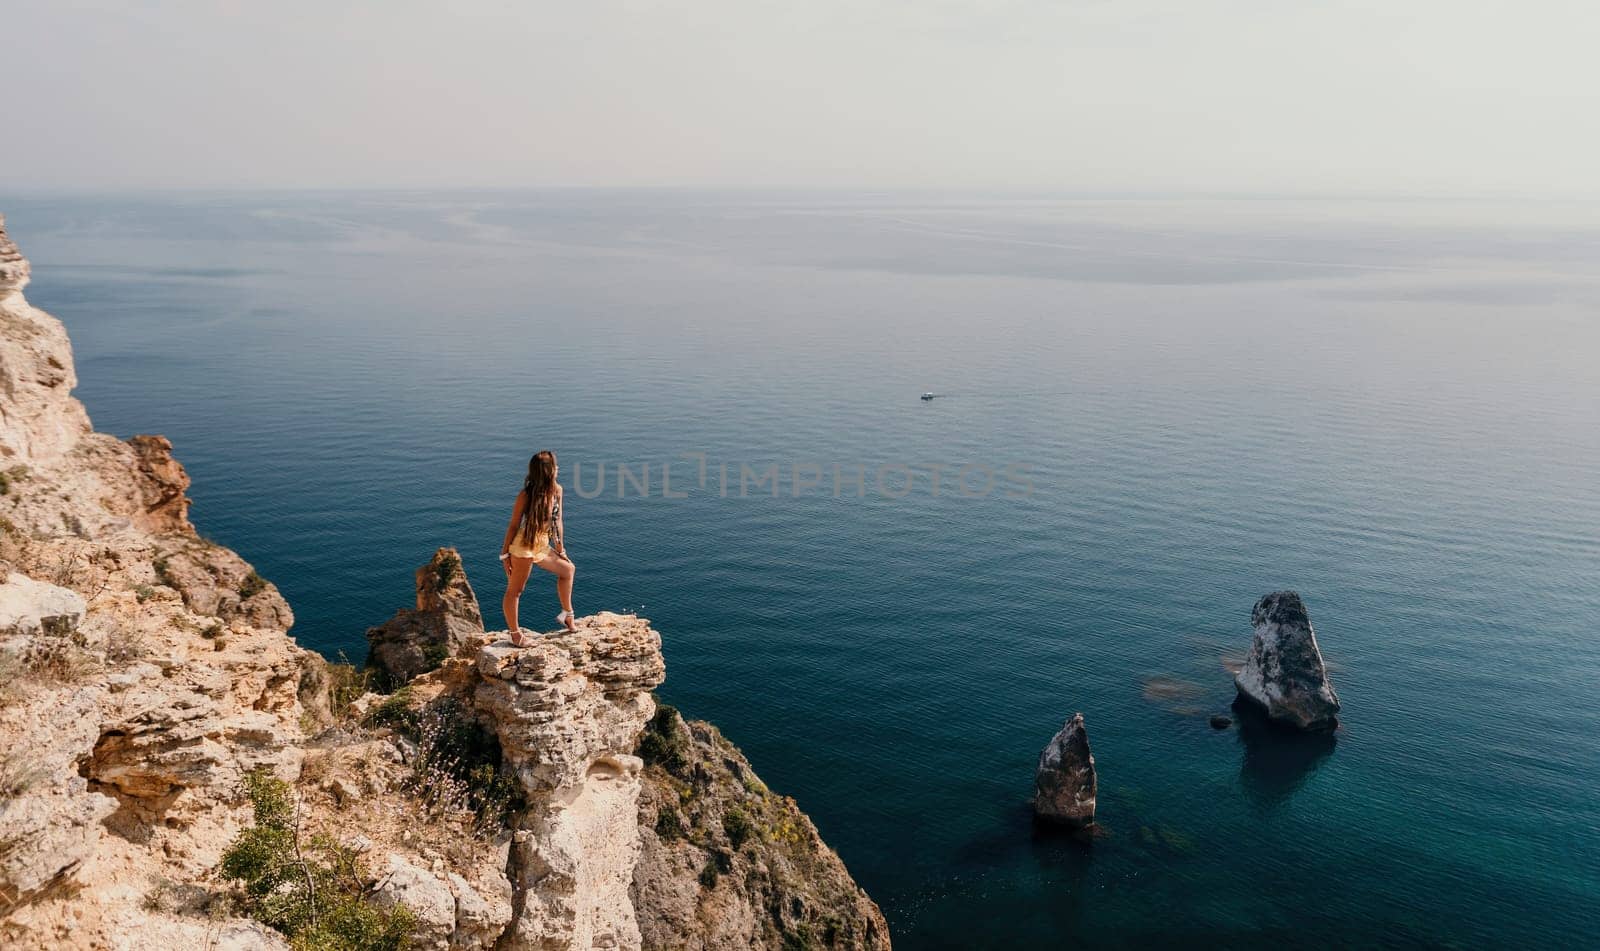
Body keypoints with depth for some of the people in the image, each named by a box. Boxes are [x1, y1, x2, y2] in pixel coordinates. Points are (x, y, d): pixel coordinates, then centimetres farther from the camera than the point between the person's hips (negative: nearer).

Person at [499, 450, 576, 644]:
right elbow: (513, 525, -10)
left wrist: (561, 549, 14)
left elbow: (557, 522, 10)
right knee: (514, 591, 1)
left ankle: (567, 615, 32)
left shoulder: (557, 490, 1)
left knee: (568, 569, 20)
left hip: (542, 547, 8)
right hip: (523, 547, -8)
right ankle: (514, 633, 13)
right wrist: (505, 554, -8)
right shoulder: (526, 495, -17)